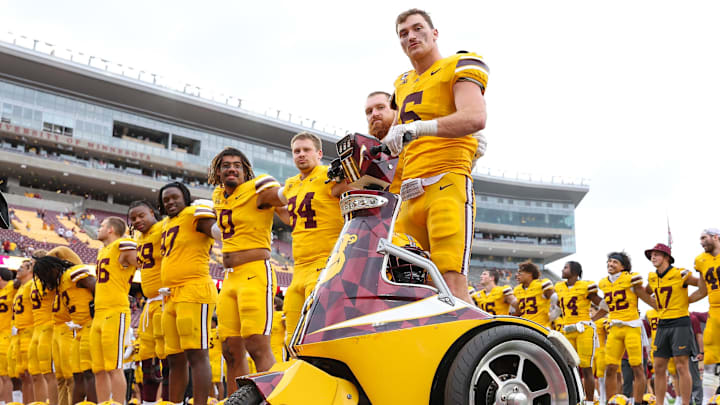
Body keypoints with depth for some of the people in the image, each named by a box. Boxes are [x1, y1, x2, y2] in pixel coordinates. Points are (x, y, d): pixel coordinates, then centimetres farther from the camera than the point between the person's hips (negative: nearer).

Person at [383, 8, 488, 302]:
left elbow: (475, 118, -17)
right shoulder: (403, 83, 28)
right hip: (410, 194, 7)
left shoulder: (459, 66, 4)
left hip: (447, 185, -7)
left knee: (452, 284, -20)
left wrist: (418, 128, -28)